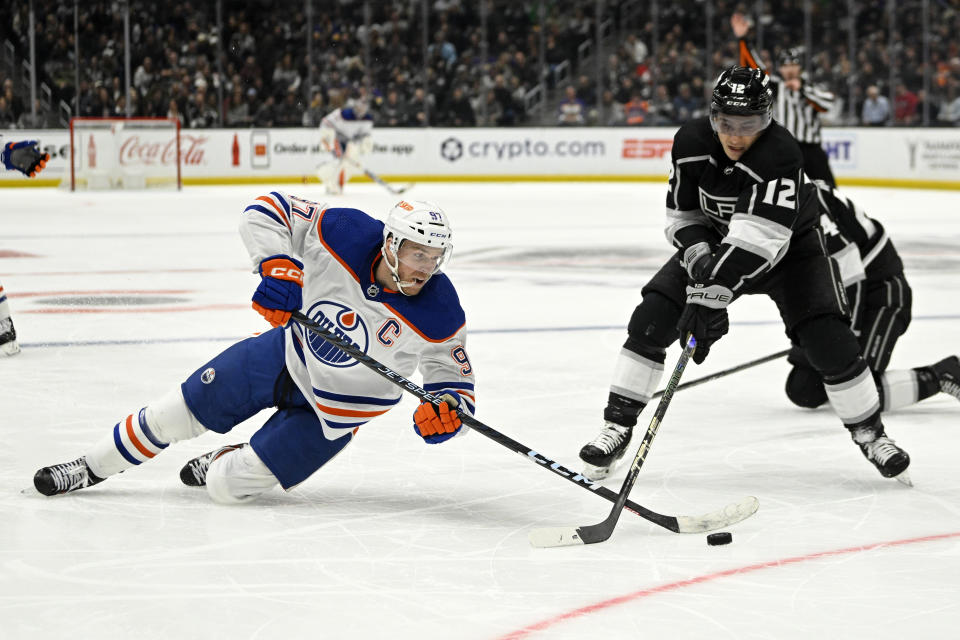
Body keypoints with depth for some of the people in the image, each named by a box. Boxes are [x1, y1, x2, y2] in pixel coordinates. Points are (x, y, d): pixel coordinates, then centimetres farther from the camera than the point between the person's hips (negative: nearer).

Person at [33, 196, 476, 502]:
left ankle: (234, 464, 29)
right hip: (287, 356, 2)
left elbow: (453, 374, -10)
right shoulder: (346, 234, -24)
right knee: (175, 413, 8)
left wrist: (448, 407, -33)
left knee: (227, 486, -9)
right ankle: (92, 467, 34)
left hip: (332, 413, -2)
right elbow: (266, 213, -15)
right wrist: (278, 265, -32)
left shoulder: (438, 315, -26)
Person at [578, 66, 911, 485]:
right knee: (651, 319, -13)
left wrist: (708, 297, -52)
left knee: (829, 340, -17)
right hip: (714, 242, 4)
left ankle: (870, 434, 5)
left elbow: (756, 240, -45)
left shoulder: (780, 155, -36)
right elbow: (682, 215, -7)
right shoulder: (691, 143, -19)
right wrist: (699, 258, -28)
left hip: (788, 249, -4)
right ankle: (617, 426, -2)